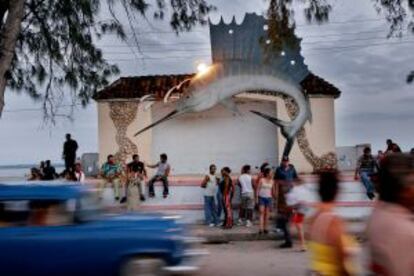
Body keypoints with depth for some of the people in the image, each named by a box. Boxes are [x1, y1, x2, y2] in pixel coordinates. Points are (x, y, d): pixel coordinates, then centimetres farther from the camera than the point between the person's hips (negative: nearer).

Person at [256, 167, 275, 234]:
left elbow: (273, 190, 15)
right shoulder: (262, 180, -3)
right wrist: (257, 197, -6)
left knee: (267, 213, 4)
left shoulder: (272, 181, 6)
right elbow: (258, 189, -2)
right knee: (262, 212, -9)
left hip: (268, 198, 3)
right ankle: (261, 228, -14)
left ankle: (265, 228, 11)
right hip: (261, 197, -3)